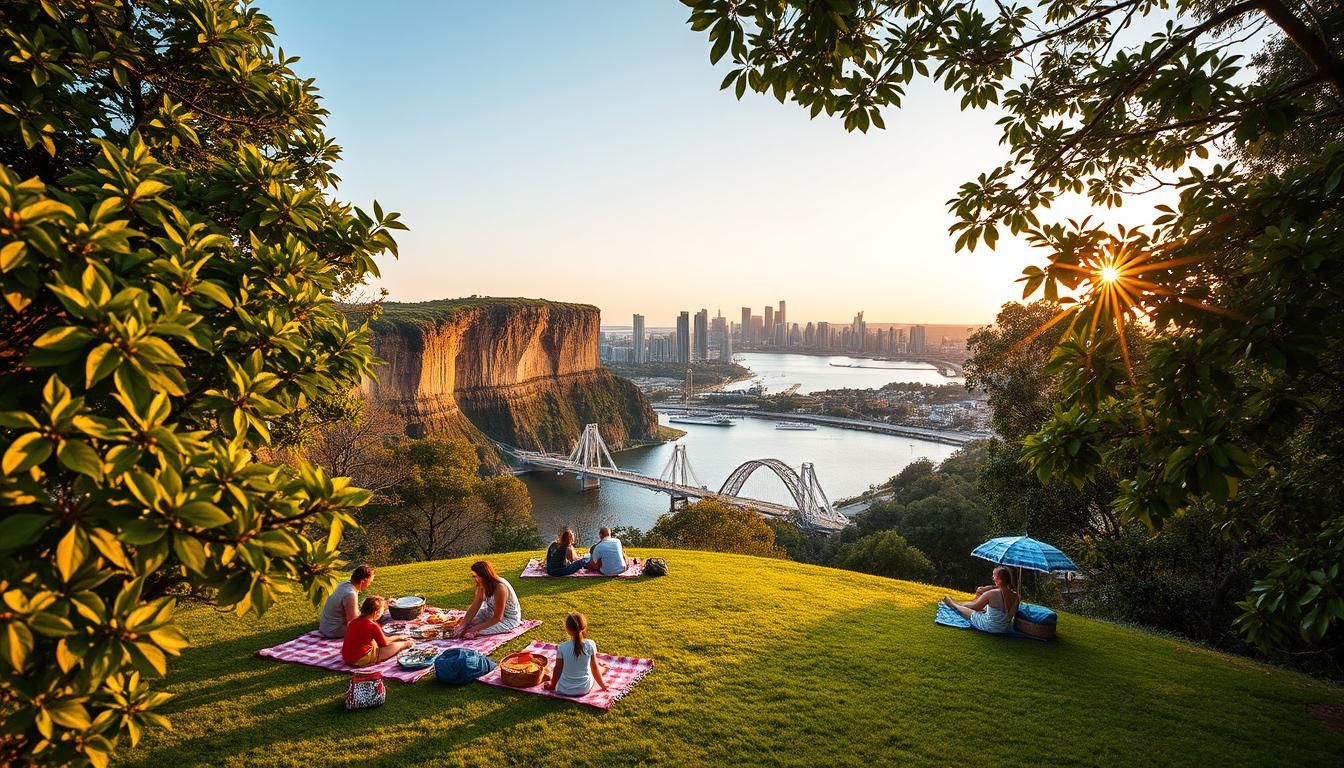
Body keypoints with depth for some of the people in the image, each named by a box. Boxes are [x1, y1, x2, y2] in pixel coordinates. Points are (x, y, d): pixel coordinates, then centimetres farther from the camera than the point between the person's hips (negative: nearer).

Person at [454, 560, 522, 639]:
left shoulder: (500, 588, -34)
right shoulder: (482, 585, -11)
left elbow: (497, 618, -29)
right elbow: (474, 607, -9)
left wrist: (476, 629, -27)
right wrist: (463, 625, -20)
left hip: (509, 619, -8)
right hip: (493, 612, 8)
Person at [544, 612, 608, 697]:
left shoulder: (561, 647, -19)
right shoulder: (590, 645, -17)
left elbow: (558, 669, -7)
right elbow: (594, 668, -6)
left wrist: (552, 686, 12)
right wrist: (602, 684, 11)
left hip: (564, 691, 0)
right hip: (585, 689, 0)